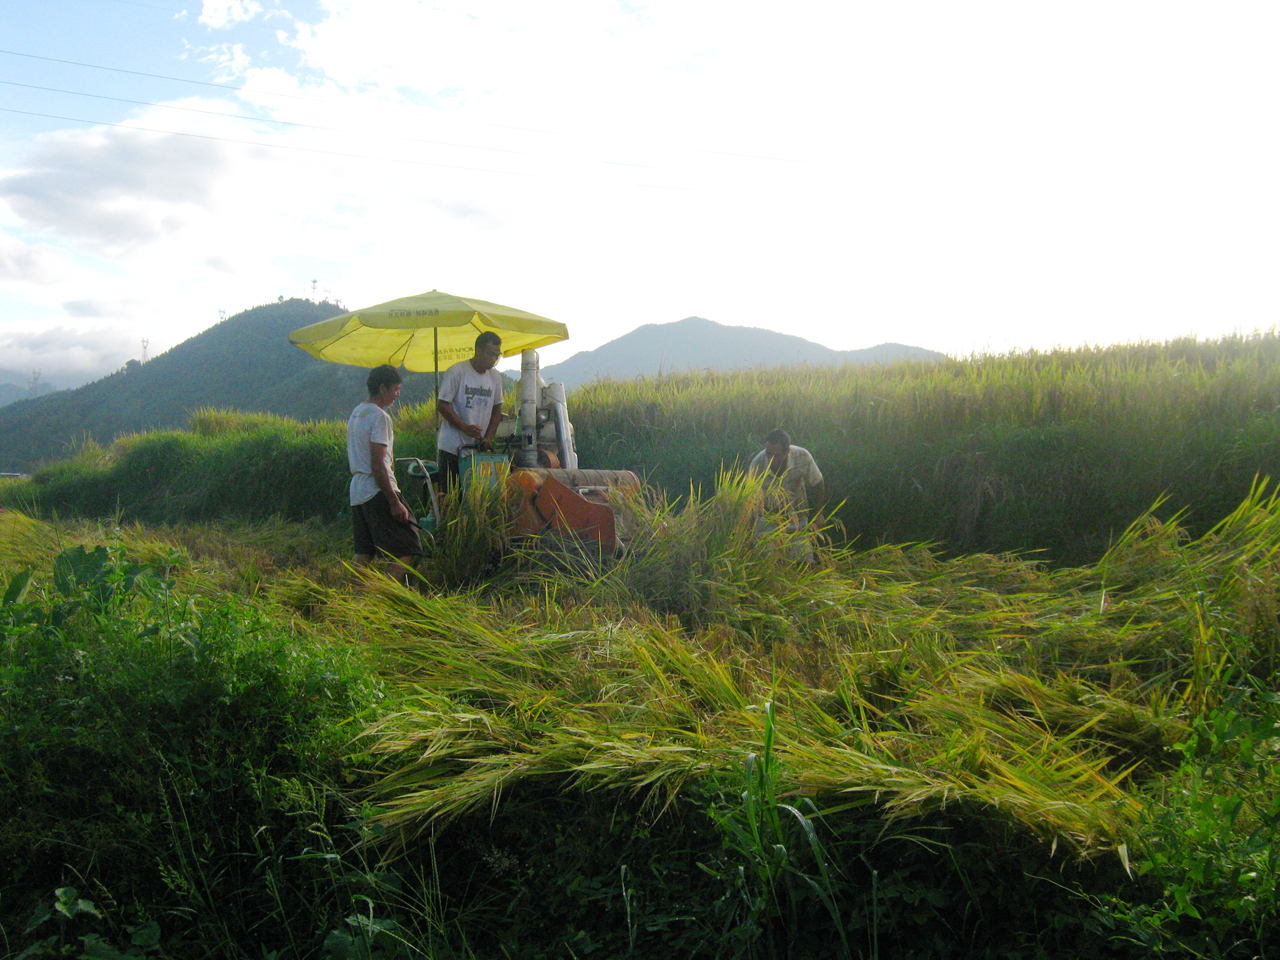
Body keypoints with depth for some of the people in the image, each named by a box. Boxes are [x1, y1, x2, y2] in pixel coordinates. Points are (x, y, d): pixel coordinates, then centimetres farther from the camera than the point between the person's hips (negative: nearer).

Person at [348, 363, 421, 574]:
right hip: (377, 492, -10)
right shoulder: (379, 416, -11)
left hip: (356, 493, 10)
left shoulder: (356, 413, 17)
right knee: (406, 552, -7)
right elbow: (378, 465, -18)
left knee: (364, 555, 11)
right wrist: (395, 502, -17)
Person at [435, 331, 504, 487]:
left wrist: (489, 437, 2)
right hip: (452, 447, -5)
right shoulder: (456, 372, -7)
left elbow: (497, 409, 17)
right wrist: (465, 427, -19)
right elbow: (442, 405, -9)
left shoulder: (495, 377, 10)